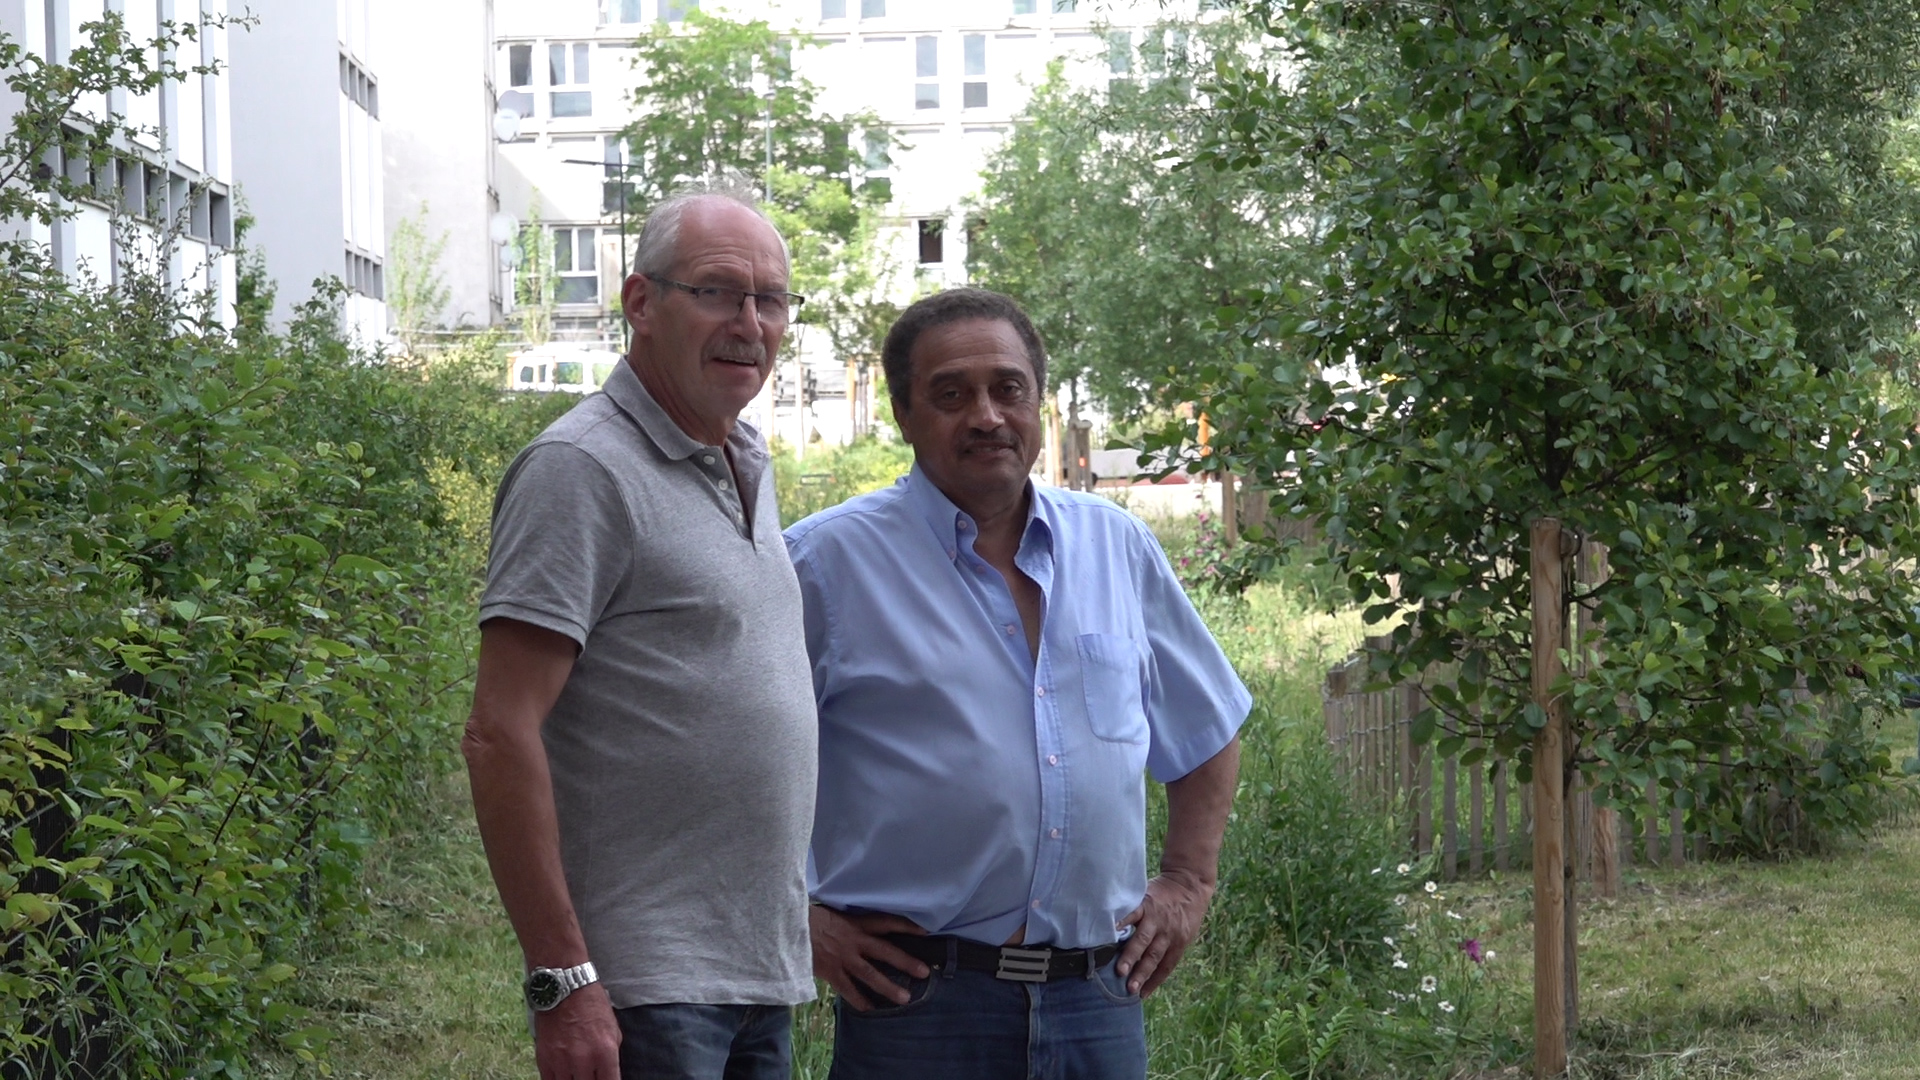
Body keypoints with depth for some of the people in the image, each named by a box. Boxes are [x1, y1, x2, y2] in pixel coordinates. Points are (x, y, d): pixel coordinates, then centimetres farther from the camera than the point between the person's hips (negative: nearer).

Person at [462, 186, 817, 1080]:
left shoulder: (746, 470, 15)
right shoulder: (583, 469, -11)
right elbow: (500, 735, -17)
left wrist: (821, 919, 16)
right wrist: (562, 980, -21)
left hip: (763, 977, 8)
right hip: (646, 991, -8)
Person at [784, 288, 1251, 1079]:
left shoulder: (1117, 546, 11)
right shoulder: (827, 561, -3)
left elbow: (1208, 731, 23)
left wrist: (1188, 884, 15)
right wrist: (793, 920, -7)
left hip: (1100, 994, 4)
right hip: (920, 1001, -4)